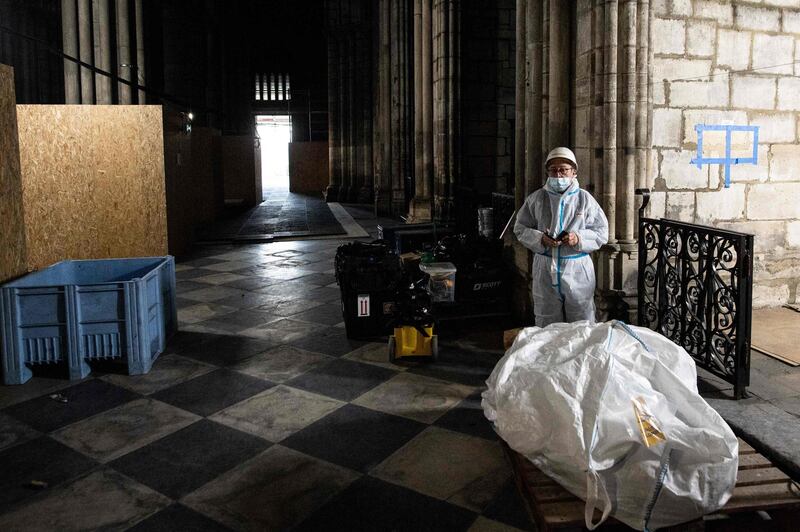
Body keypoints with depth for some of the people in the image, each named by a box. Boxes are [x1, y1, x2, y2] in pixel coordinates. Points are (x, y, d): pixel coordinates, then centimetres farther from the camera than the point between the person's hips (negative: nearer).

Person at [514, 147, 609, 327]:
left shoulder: (585, 199, 2)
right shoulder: (536, 199, 4)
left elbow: (602, 232, 3)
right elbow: (520, 228, 7)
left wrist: (579, 238, -15)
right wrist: (540, 239, -12)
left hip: (578, 271, -1)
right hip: (545, 271, 1)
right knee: (547, 328, 10)